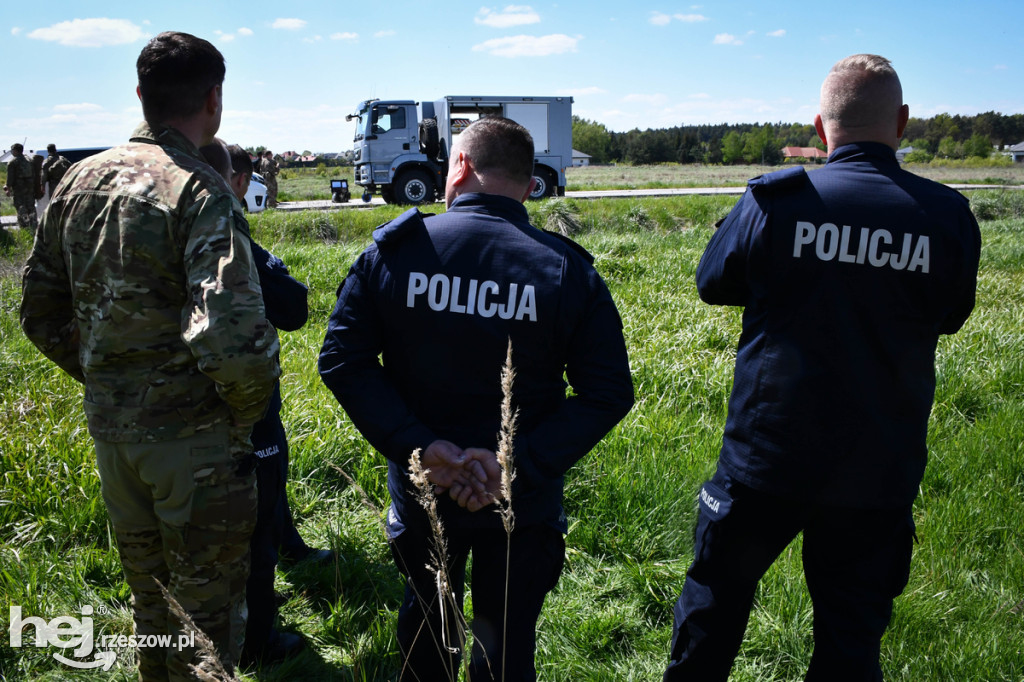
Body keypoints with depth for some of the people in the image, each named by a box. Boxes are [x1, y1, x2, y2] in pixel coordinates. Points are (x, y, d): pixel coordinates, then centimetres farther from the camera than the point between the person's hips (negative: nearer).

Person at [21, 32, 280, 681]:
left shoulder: (81, 178, 4)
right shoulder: (200, 192, -18)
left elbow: (41, 314, 11)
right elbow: (233, 340, -30)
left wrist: (104, 383, 17)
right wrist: (245, 412, -11)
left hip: (110, 427, 7)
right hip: (194, 438, -7)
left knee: (150, 599, 26)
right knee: (208, 608, 12)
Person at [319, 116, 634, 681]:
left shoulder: (392, 251, -12)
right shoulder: (567, 270, -13)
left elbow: (342, 361, -15)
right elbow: (608, 394, -16)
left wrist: (420, 447, -19)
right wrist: (520, 463, -19)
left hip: (421, 491, 1)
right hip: (525, 507, 0)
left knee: (425, 622, 29)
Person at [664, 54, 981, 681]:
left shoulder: (774, 200, -12)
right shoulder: (949, 217, -8)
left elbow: (713, 283, 4)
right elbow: (950, 317, 9)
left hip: (767, 456, -1)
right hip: (879, 468, 2)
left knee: (715, 602, 19)